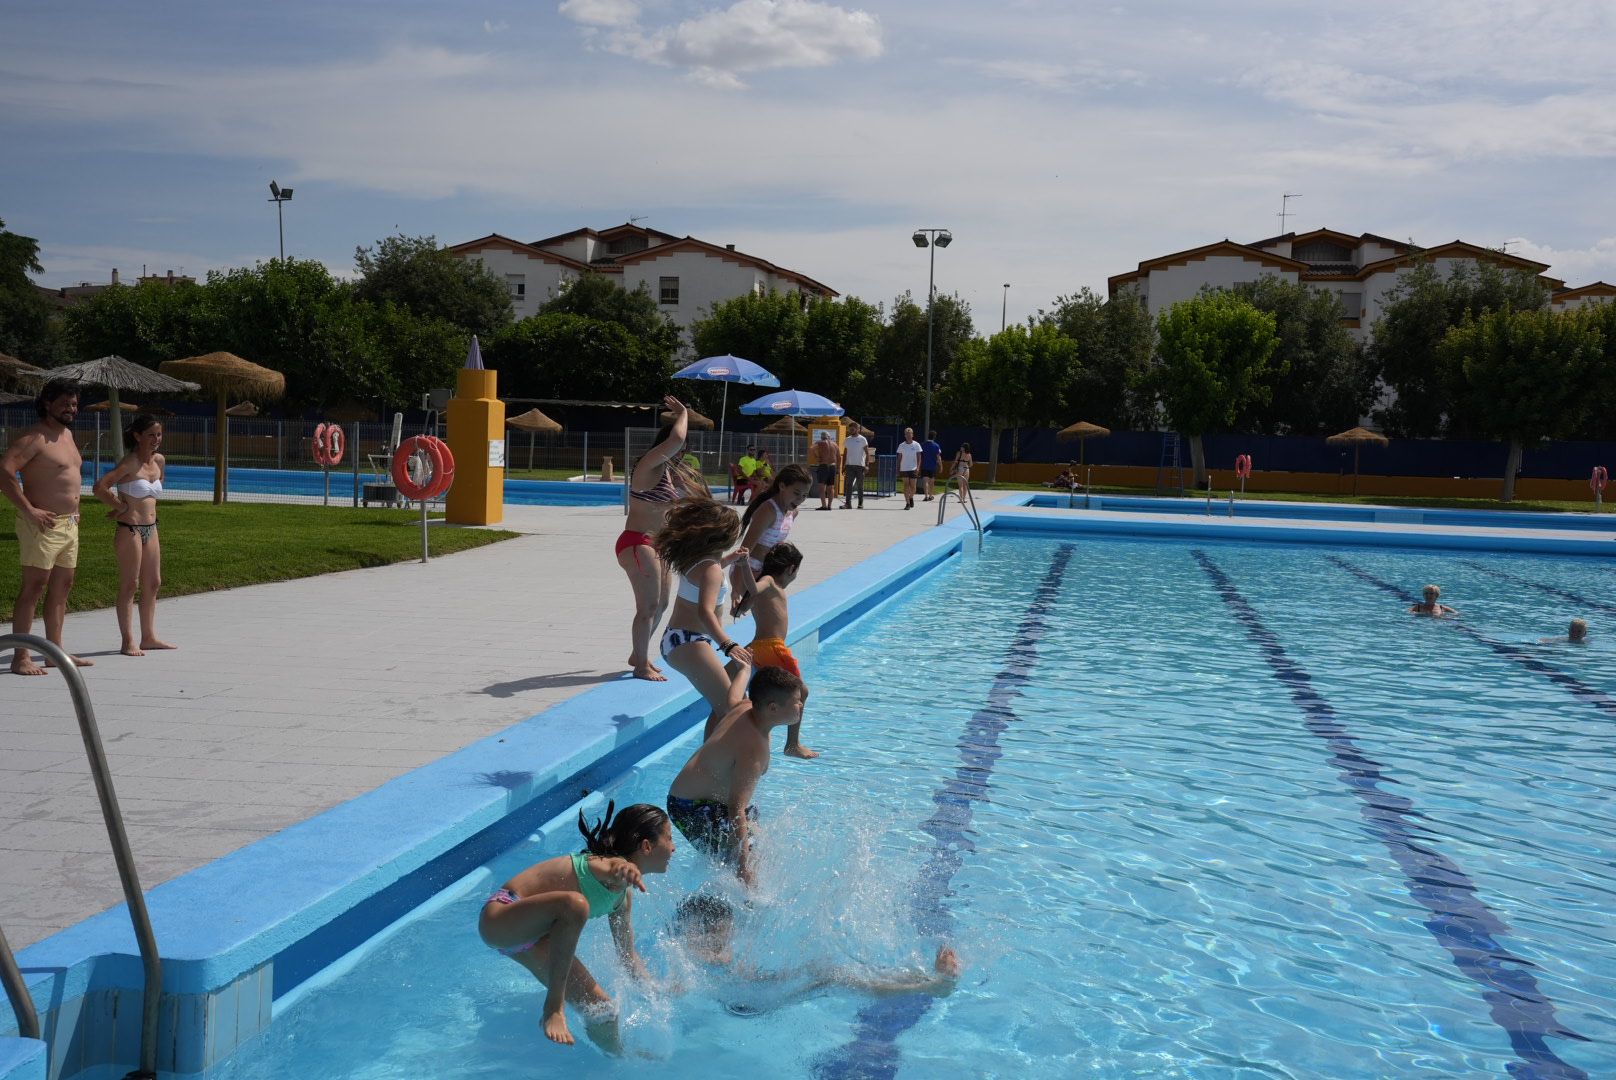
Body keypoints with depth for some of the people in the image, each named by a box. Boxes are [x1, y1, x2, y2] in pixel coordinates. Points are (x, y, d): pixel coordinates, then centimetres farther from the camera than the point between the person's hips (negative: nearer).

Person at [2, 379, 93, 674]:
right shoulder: (34, 437, -12)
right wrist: (29, 510, -24)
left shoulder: (67, 434, 16)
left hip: (69, 525, 9)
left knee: (62, 588, 12)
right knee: (34, 587, -7)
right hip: (43, 524, -9)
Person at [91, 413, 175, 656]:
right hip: (129, 529, -8)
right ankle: (128, 641, 4)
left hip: (151, 529, 8)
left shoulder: (159, 461, 8)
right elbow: (100, 487, -24)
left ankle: (148, 637, 22)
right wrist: (121, 506, -11)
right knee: (130, 586, -2)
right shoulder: (130, 464, -14)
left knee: (153, 584, 12)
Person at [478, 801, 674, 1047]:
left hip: (531, 940, 10)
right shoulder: (616, 871, -22)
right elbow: (614, 868, -50)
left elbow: (628, 954, 23)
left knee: (600, 1008, 4)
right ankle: (554, 1007, -25)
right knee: (575, 904, -36)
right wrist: (624, 869, -72)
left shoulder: (624, 896, 8)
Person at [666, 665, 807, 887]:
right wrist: (744, 865, -42)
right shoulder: (753, 749, -31)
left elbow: (733, 692, 23)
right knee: (751, 869, -19)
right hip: (694, 810, -11)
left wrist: (746, 667, 45)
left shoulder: (745, 707, -4)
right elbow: (736, 810, -37)